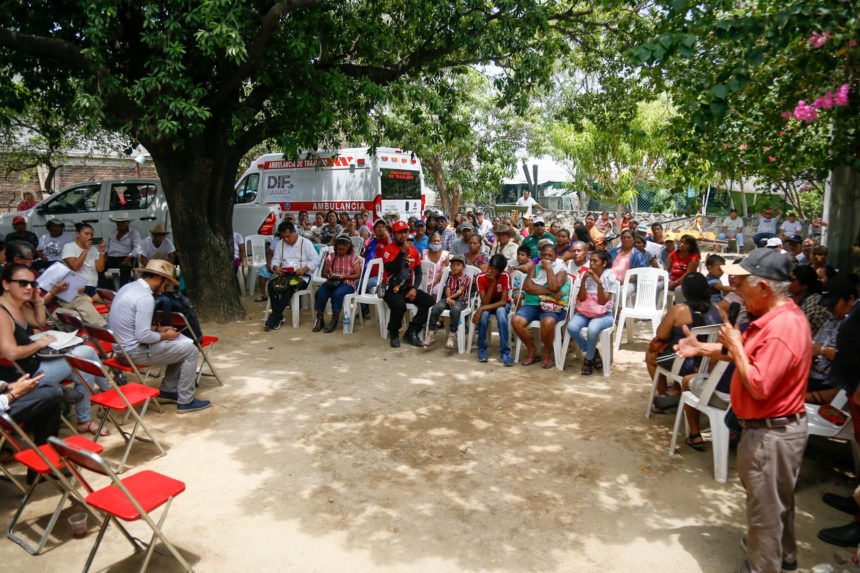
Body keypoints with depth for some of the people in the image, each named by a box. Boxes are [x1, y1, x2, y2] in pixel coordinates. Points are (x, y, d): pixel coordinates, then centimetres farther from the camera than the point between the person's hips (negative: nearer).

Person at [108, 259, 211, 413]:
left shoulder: (128, 287, 9)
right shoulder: (145, 298, -23)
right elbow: (143, 336, -26)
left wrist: (157, 329, 13)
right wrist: (164, 336, -9)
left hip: (121, 347, 10)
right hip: (134, 353, -10)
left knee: (180, 344, 20)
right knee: (190, 350, -6)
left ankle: (167, 391, 24)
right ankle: (185, 401, 1)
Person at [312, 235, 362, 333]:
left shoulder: (353, 258, 3)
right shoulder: (330, 257, 13)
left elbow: (358, 275, -2)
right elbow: (323, 273, 14)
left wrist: (344, 276, -16)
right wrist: (329, 275, -11)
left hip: (347, 284, -3)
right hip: (331, 282, 3)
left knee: (337, 293, -36)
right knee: (320, 293, -28)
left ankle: (334, 321, -23)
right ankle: (319, 319, -14)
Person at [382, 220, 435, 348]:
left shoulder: (413, 250, 12)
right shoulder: (389, 249, -3)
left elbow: (418, 272, 11)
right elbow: (390, 269, -19)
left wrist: (414, 288, -6)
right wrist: (403, 252, -20)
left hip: (408, 288, 5)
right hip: (392, 288, -5)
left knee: (429, 302, -18)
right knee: (399, 305, -35)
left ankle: (412, 331, -4)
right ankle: (393, 333, -5)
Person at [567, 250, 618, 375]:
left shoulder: (610, 277, -3)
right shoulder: (586, 275, 6)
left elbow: (603, 301, -10)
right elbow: (581, 298, 0)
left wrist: (599, 282, -20)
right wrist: (584, 280, -13)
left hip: (603, 314, -3)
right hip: (584, 312, 3)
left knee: (592, 329, -37)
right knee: (571, 327, -28)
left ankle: (588, 359, -10)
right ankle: (593, 352, -3)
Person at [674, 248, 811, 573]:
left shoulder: (783, 328, -29)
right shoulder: (777, 317, 4)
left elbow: (758, 386, -30)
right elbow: (747, 355, 14)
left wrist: (735, 345, -20)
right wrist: (701, 348, 7)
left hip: (771, 433, -10)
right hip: (778, 427, 10)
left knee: (765, 506, 8)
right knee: (777, 498, 28)